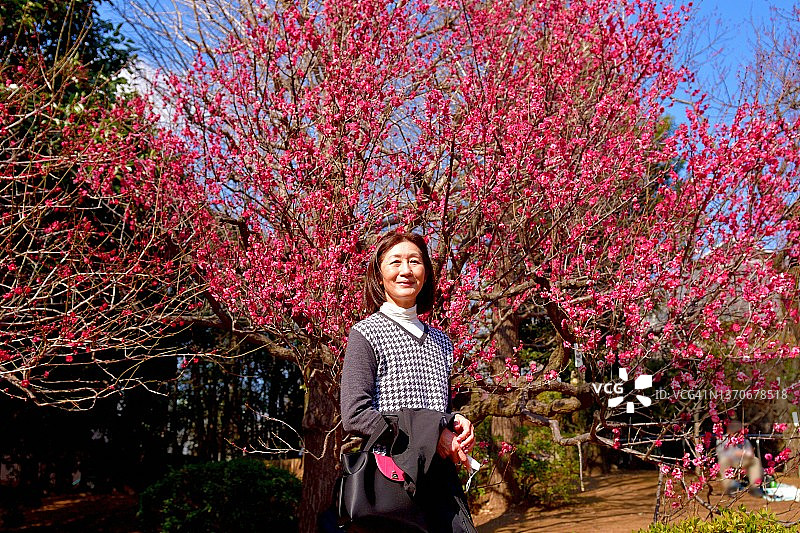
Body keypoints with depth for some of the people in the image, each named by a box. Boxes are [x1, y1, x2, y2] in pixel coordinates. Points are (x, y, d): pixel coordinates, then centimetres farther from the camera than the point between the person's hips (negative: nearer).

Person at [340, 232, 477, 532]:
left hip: (441, 474, 5)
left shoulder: (440, 341, 17)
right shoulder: (366, 333, -2)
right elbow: (354, 416, -11)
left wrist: (457, 423, 2)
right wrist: (429, 435, -13)